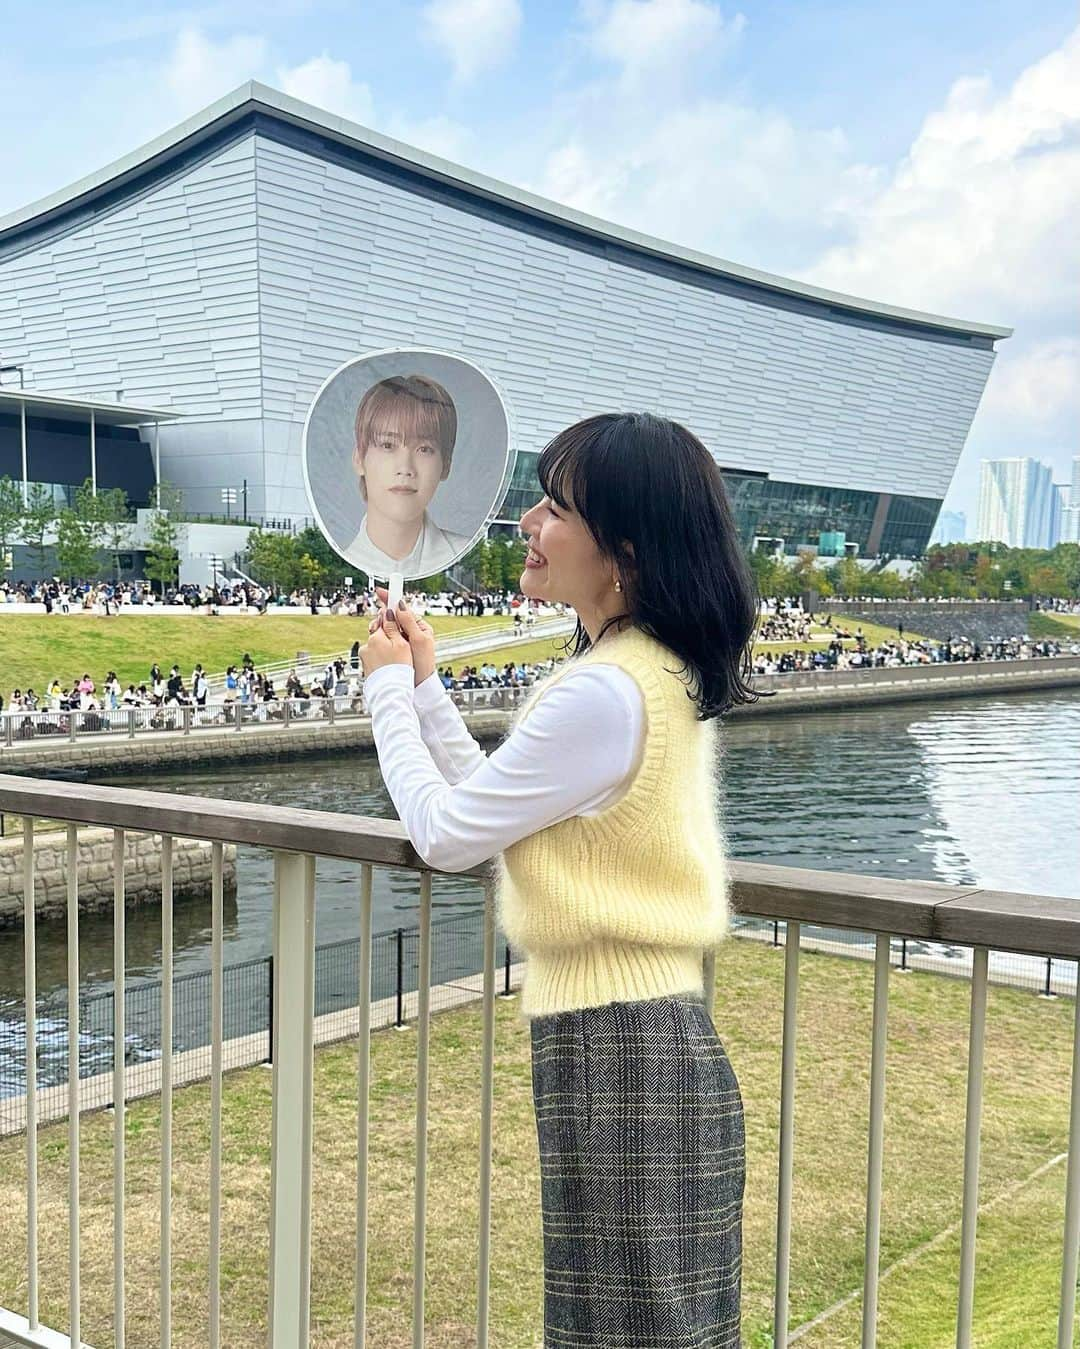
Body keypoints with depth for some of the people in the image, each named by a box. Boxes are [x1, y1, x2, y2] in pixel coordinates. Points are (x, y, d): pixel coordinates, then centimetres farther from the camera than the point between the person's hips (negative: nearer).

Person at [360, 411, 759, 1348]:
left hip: (617, 1053, -10)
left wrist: (389, 687, -1)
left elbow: (445, 834, -14)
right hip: (650, 1037, 10)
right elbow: (493, 808, 14)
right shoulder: (662, 673, 9)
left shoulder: (606, 692, -22)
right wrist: (425, 685, 11)